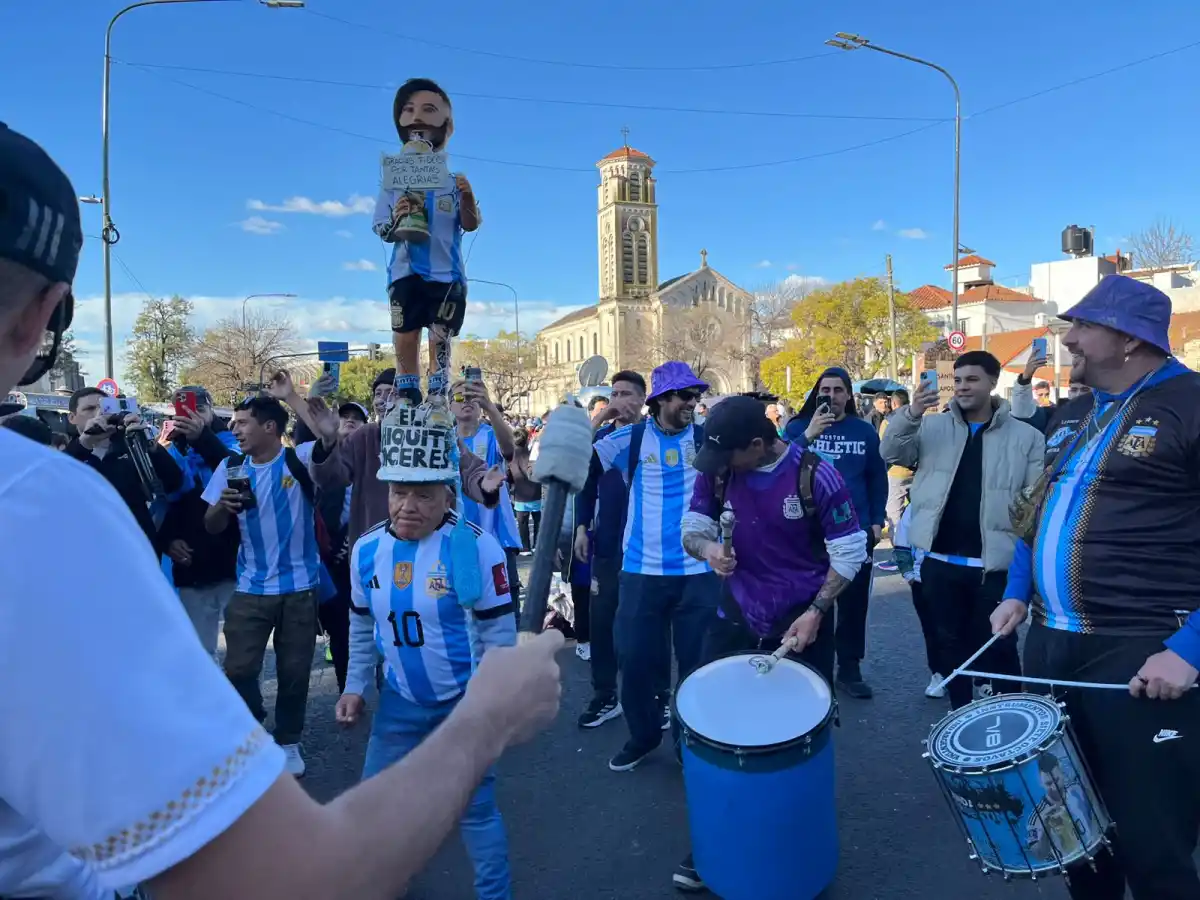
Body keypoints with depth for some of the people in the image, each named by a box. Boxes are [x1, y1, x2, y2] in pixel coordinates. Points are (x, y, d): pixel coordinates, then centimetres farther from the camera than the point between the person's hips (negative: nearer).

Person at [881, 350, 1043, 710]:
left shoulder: (1025, 436, 0)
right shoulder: (933, 427, 5)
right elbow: (892, 454, -7)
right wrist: (910, 415, -23)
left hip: (994, 563, -2)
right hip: (940, 560, 3)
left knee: (999, 647, 8)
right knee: (951, 644, 15)